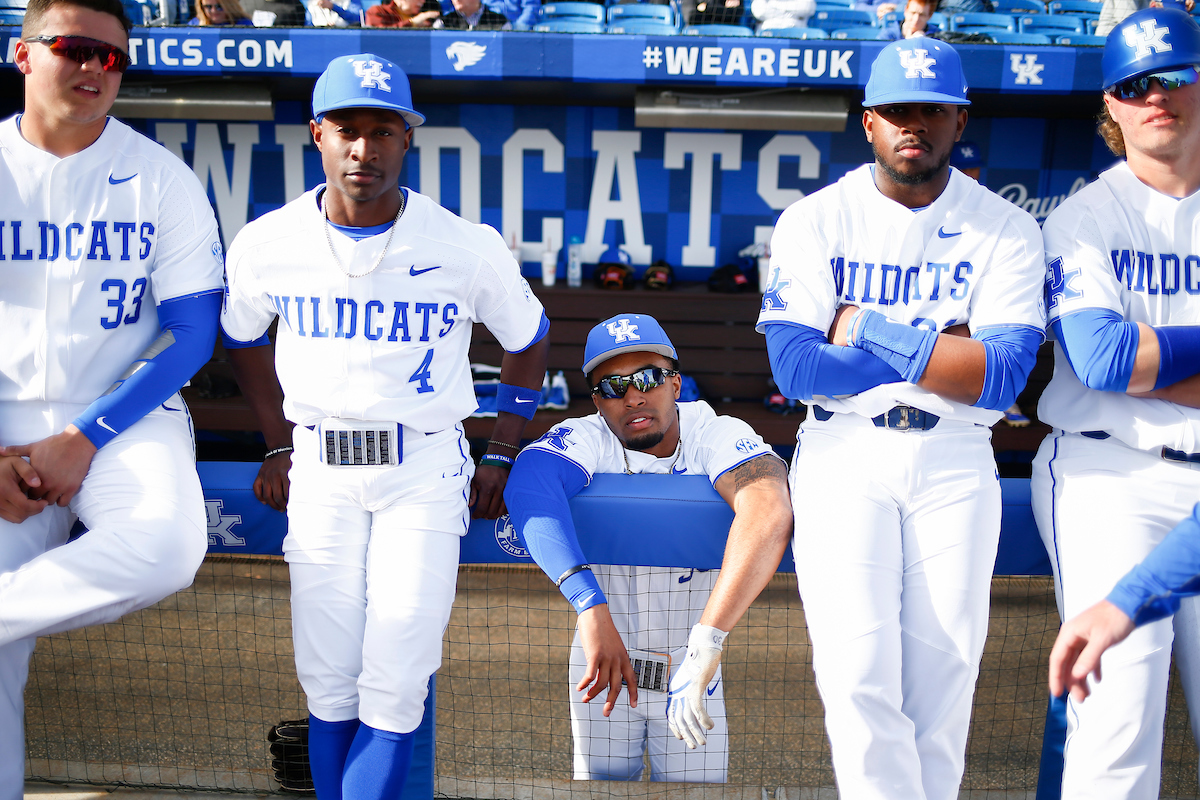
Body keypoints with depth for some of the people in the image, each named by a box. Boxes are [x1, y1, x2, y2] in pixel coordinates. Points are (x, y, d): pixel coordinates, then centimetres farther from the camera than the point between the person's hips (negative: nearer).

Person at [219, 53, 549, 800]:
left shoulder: (469, 247, -8)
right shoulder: (266, 244, -2)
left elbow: (529, 340, 8)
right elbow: (244, 337, 18)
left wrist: (501, 456, 5)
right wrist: (279, 446, 12)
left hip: (425, 467, -2)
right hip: (318, 470, 2)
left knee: (396, 683, -6)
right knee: (328, 681, 5)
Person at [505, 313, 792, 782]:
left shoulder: (716, 436, -20)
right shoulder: (586, 439, -18)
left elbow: (770, 515, -41)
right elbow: (527, 487, -41)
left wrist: (706, 638, -51)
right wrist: (591, 605, -54)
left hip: (690, 661, 0)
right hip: (602, 656, 0)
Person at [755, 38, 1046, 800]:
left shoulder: (1006, 230, 2)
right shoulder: (813, 221, 1)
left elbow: (1003, 378, -10)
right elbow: (796, 369, -10)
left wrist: (867, 328, -12)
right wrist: (945, 345, -9)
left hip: (956, 460, 1)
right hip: (844, 455, 0)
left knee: (943, 678, -1)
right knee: (859, 672, -11)